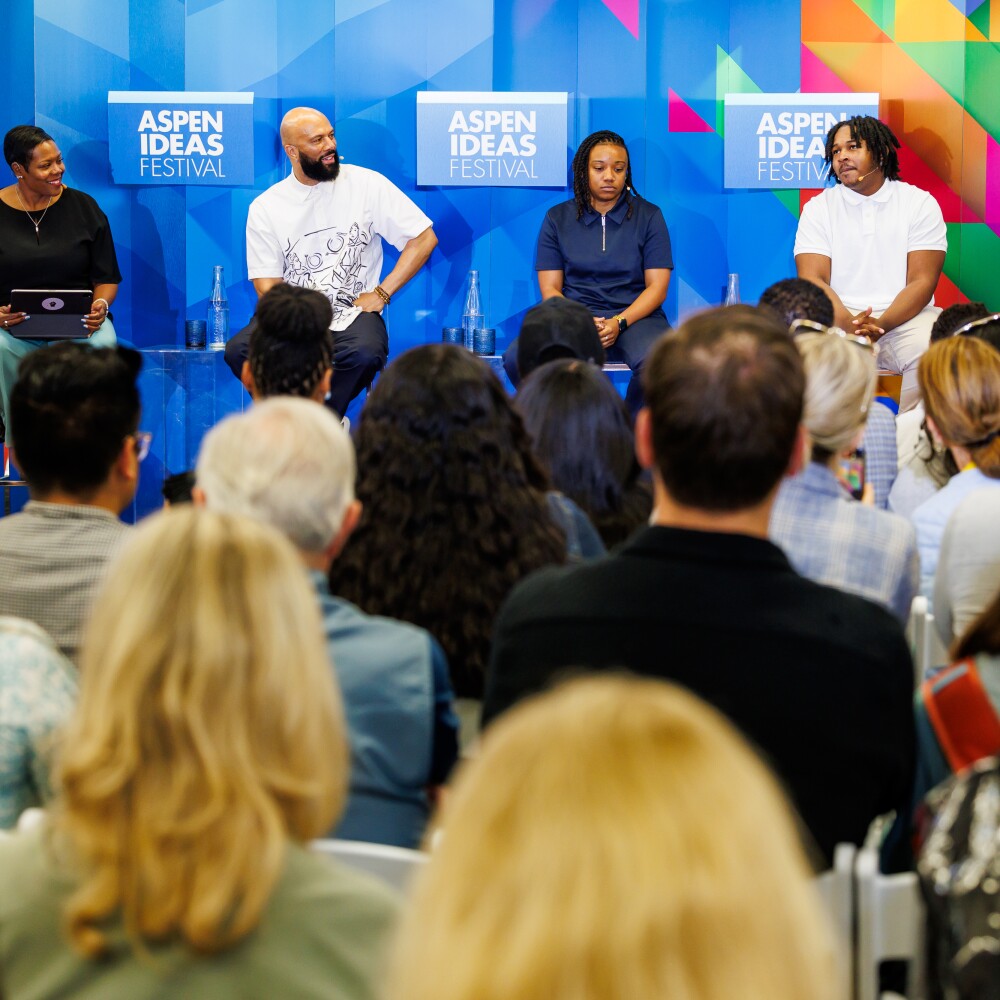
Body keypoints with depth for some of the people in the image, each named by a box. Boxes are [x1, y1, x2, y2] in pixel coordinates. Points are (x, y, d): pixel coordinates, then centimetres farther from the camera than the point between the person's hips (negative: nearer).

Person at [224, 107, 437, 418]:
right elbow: (269, 287, 0)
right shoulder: (265, 207, 5)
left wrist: (381, 293, -6)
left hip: (353, 312, -1)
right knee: (239, 351, -28)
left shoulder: (367, 184, 2)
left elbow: (424, 238, 3)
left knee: (364, 353, -37)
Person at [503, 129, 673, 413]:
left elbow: (656, 287, 3)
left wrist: (619, 323, -15)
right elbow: (549, 288, 6)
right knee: (517, 359, -30)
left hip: (635, 316, -1)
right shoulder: (557, 218, 11)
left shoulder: (648, 216, 8)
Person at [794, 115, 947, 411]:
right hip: (838, 317, 1)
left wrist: (881, 325, -21)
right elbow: (813, 279, -4)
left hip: (903, 317, 0)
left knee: (932, 350, -33)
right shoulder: (818, 208, 8)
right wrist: (848, 323, -24)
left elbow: (922, 281, -3)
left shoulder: (920, 204, 5)